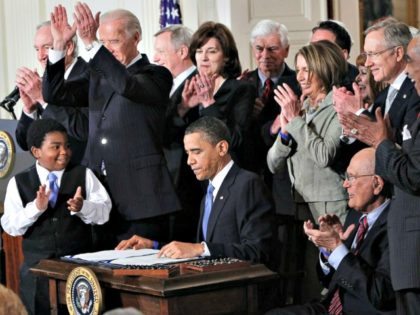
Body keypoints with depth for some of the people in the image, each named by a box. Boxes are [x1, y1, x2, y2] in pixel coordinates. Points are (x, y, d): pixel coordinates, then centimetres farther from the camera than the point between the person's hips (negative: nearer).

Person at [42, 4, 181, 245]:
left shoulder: (157, 75, -3)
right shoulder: (98, 75, 16)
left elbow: (127, 86, -24)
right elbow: (55, 95, 6)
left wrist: (91, 43, -29)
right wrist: (59, 44, -5)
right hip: (102, 197, 6)